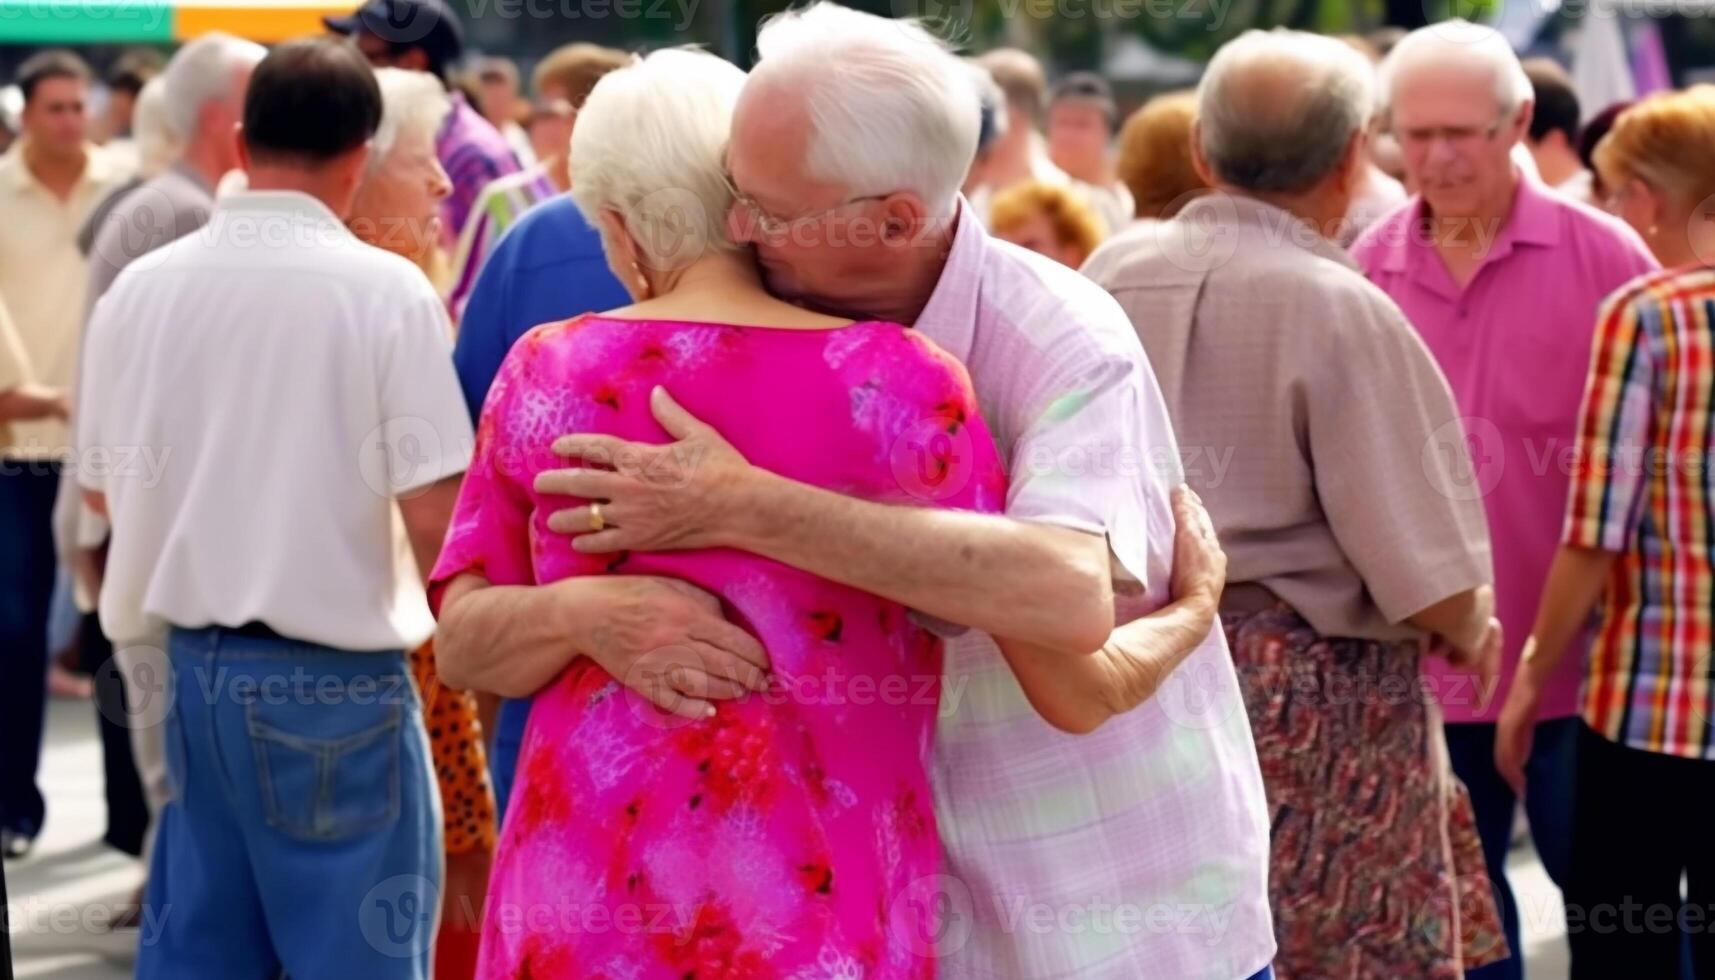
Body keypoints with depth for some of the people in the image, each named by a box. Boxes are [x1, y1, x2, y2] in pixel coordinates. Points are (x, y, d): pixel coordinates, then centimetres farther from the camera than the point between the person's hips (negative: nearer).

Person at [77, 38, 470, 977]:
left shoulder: (141, 286, 2)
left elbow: (102, 487, 13)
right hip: (333, 677, -5)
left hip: (191, 663, 5)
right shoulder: (384, 288, -12)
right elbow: (433, 514, -14)